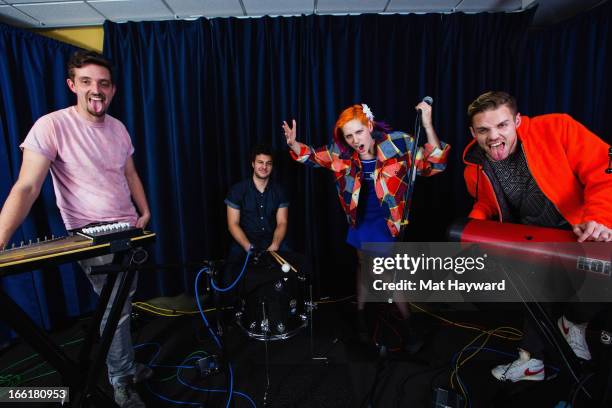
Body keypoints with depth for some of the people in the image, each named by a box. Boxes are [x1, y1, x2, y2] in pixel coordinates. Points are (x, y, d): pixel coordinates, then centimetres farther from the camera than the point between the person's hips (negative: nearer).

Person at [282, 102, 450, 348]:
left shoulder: (397, 145, -20)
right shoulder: (342, 152, -11)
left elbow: (433, 165, -24)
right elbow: (313, 157, 3)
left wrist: (428, 126, -38)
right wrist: (293, 144, -18)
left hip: (386, 223, -4)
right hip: (360, 221, 4)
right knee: (363, 266, 22)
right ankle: (361, 317, 43)